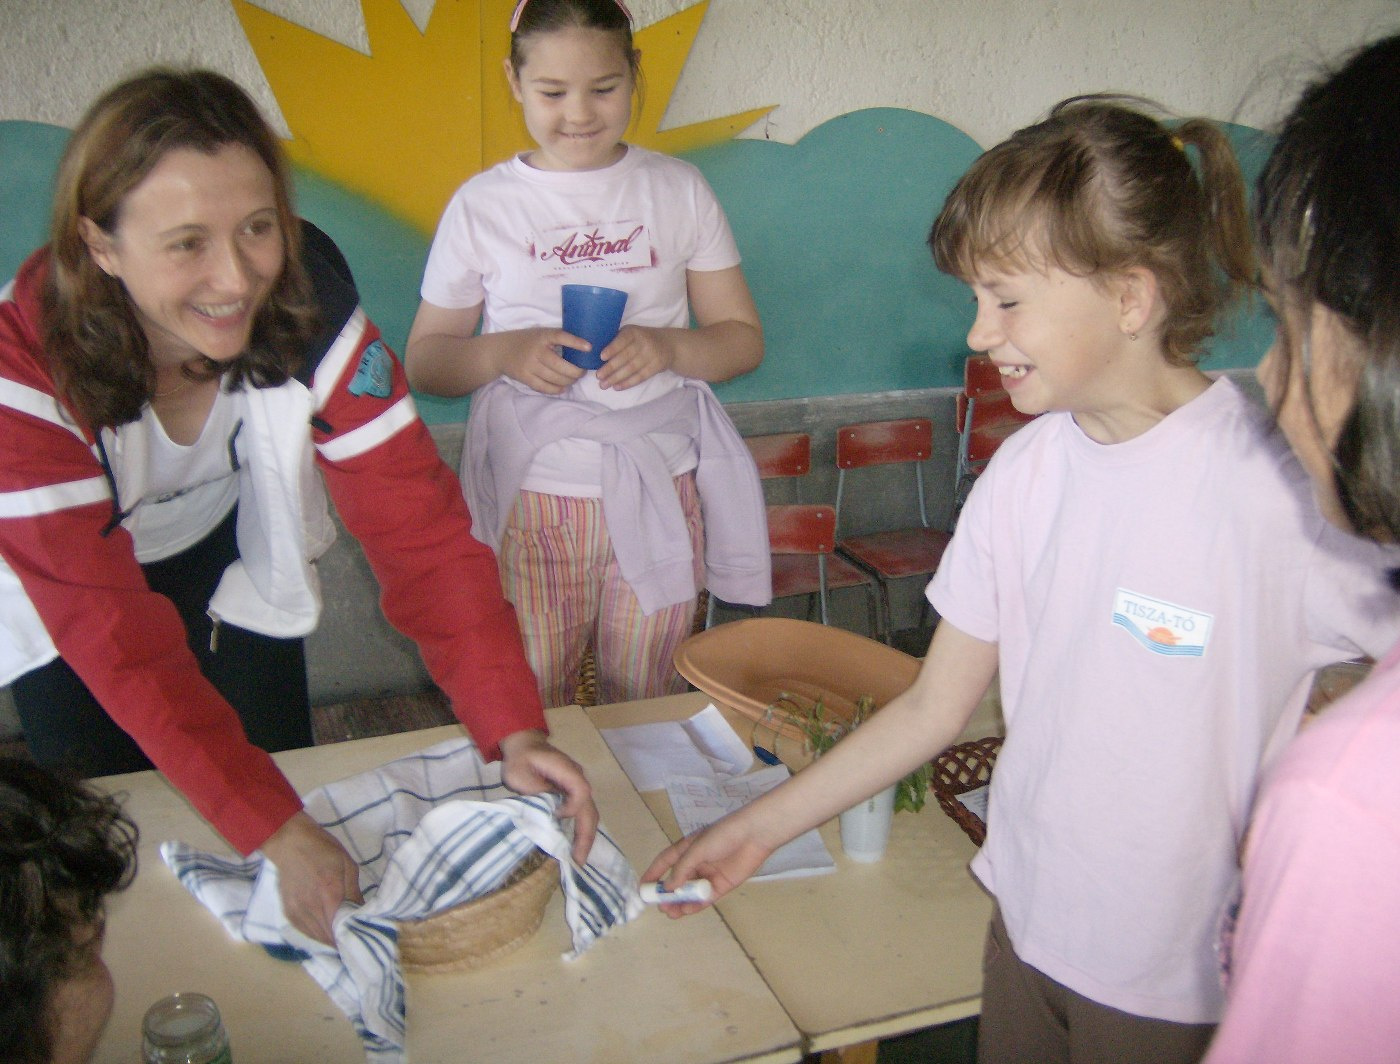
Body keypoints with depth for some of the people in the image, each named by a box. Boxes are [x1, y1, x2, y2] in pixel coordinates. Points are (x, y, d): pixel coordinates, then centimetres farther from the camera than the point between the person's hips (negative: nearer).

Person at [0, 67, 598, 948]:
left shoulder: (308, 297, -30)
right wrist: (278, 833, -41)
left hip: (231, 553, 3)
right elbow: (113, 630, -36)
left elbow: (417, 522, -29)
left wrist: (512, 728, -38)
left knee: (292, 782, 10)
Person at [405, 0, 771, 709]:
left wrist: (670, 346, -14)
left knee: (646, 712, 10)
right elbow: (423, 359, 5)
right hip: (529, 498, -1)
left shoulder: (679, 190, 6)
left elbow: (743, 338, 7)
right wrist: (505, 352, -15)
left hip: (659, 493, 1)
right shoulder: (482, 205, 2)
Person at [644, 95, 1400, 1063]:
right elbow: (932, 709, 1)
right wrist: (758, 830, 2)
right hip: (1027, 920, 5)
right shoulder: (1026, 468, -6)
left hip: (1182, 982, -4)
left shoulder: (1281, 492, -24)